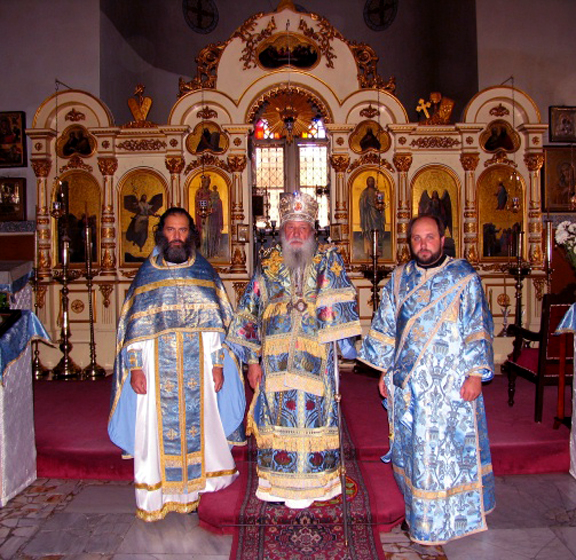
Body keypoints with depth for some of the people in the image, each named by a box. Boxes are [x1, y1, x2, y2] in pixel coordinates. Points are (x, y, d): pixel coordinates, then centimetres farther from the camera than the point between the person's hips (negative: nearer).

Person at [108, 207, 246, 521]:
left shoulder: (204, 271, 6)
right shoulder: (147, 273, 4)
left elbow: (216, 323, 5)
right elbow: (135, 326, 1)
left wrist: (218, 364, -1)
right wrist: (135, 367, -7)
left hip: (197, 367, 1)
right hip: (157, 368, -1)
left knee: (196, 426, 6)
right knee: (155, 428, 3)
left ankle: (189, 493, 21)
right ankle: (153, 500, 16)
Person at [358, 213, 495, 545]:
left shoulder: (464, 278, -4)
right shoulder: (399, 279, 6)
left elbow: (478, 328, -5)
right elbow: (385, 327, 9)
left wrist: (475, 374, -11)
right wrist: (384, 371, 7)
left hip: (452, 385, -3)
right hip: (408, 384, 3)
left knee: (453, 447, 5)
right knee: (414, 448, 12)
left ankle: (454, 514, 24)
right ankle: (420, 512, 30)